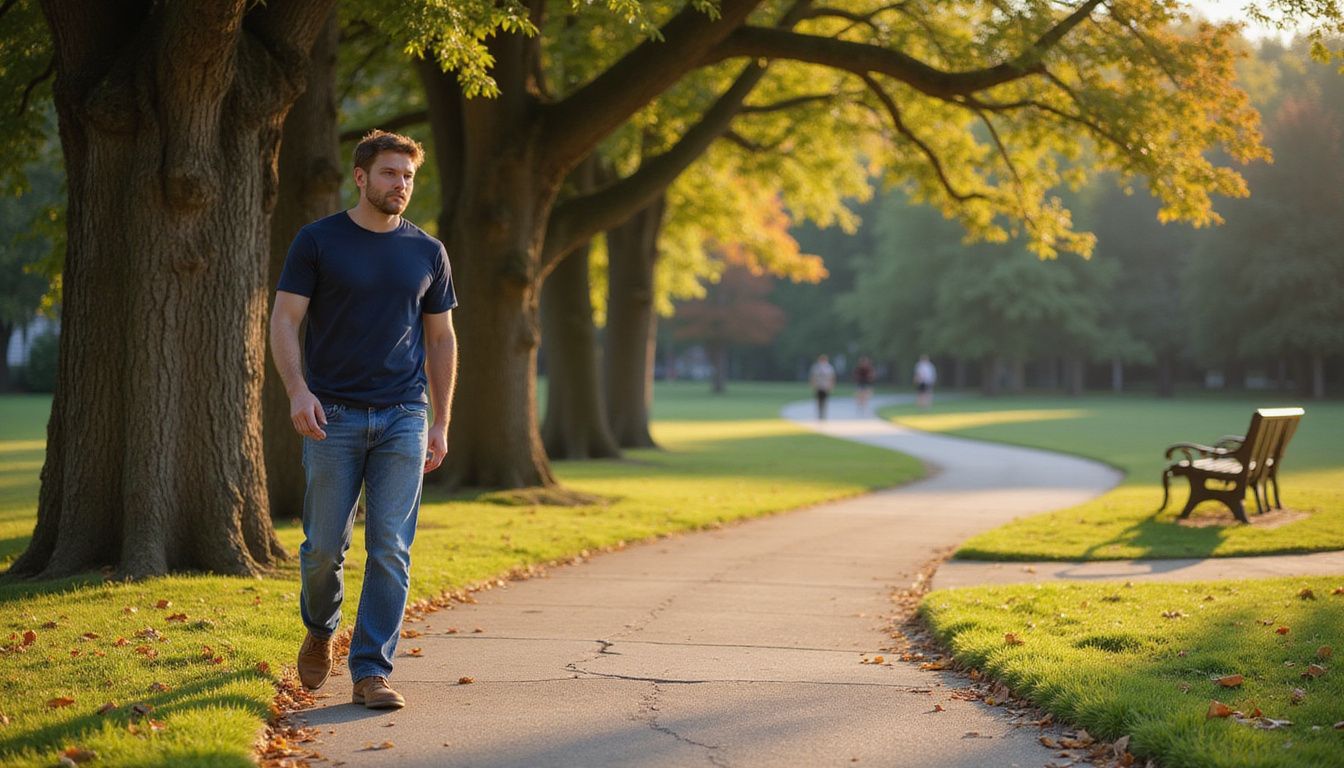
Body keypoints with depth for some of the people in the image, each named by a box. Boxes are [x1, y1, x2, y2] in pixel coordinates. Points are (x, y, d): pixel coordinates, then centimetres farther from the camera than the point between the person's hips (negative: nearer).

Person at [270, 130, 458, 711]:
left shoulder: (427, 253, 9)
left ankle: (372, 671, 3)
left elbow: (441, 340, 14)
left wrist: (441, 424, 8)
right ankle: (320, 633, 32)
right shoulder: (318, 242, 1)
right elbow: (284, 321, -2)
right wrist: (298, 391, -18)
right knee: (324, 547, 3)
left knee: (390, 551, -3)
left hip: (404, 421, 2)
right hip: (334, 418, -2)